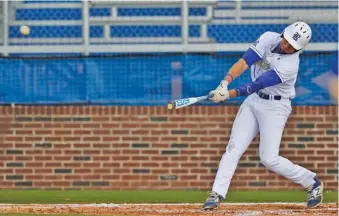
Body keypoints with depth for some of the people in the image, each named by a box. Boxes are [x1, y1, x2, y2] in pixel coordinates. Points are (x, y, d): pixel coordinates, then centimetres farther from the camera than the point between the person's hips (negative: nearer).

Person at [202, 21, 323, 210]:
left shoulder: (290, 66, -25)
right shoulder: (269, 39, -9)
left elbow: (257, 85, -26)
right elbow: (245, 61, -18)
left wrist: (229, 95, -29)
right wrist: (226, 82, -32)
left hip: (275, 107, -6)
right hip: (254, 101, 6)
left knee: (269, 159, -10)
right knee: (233, 149, -3)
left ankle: (312, 183, 8)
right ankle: (217, 194, -4)